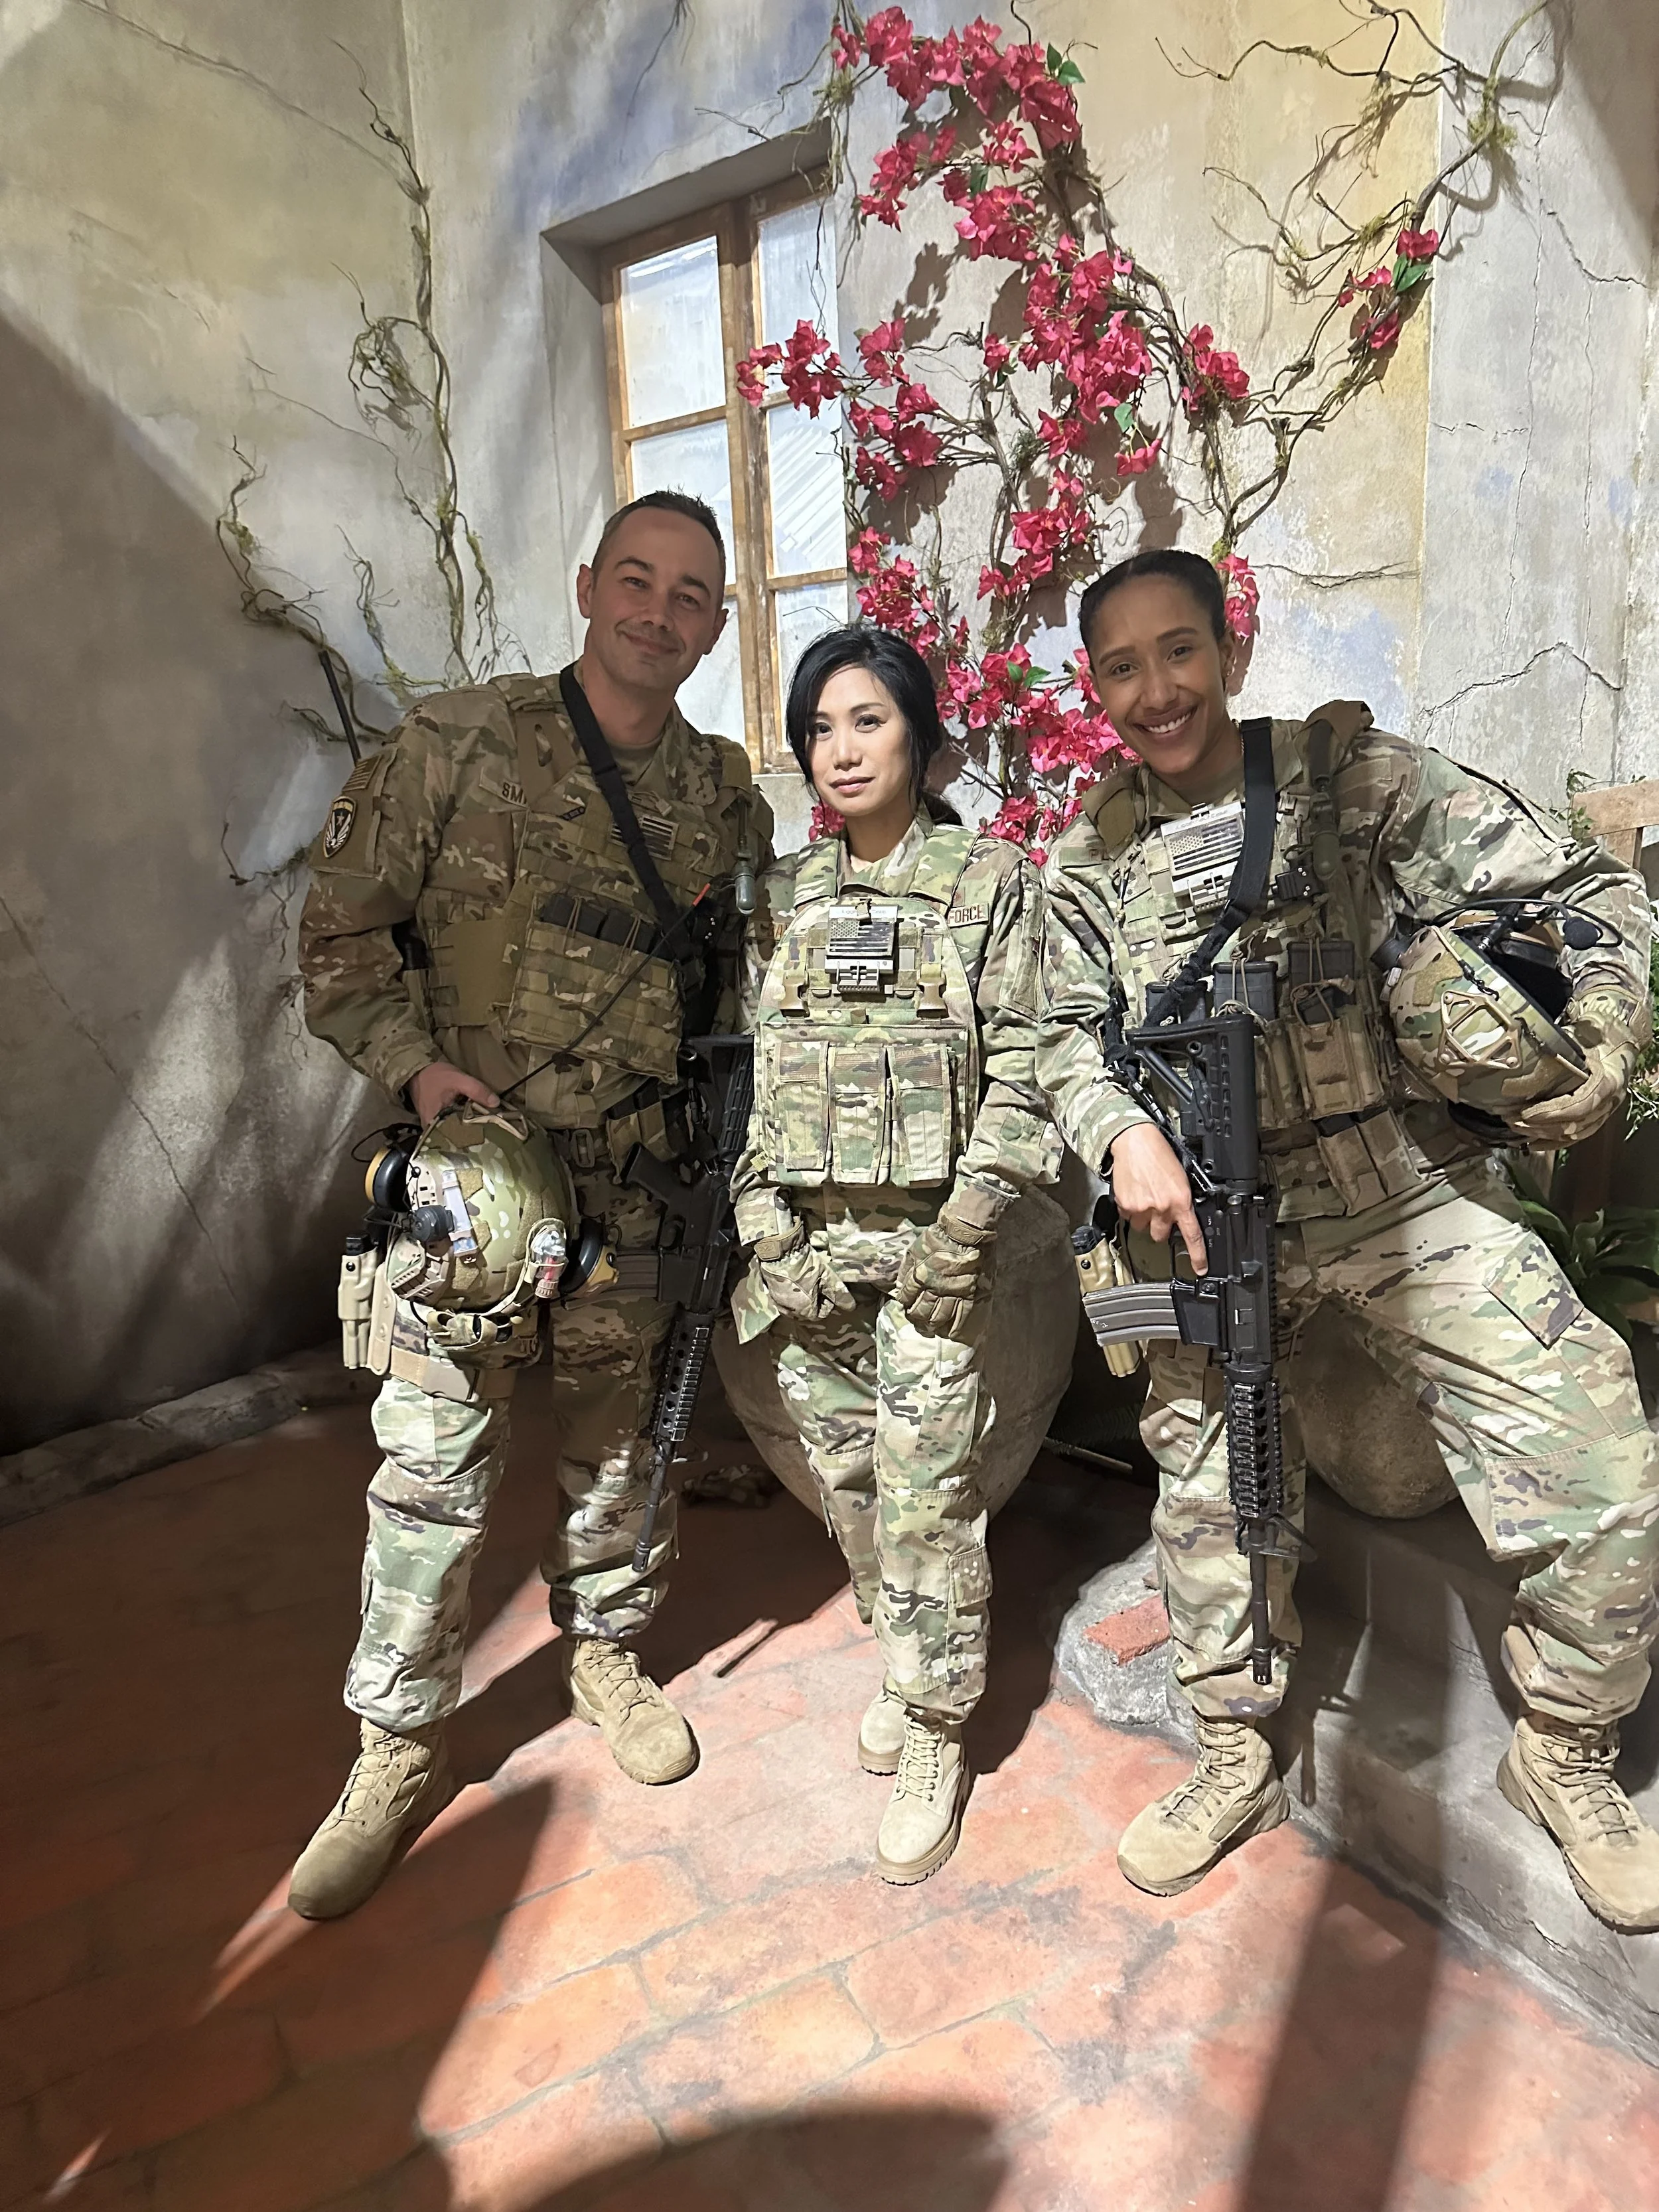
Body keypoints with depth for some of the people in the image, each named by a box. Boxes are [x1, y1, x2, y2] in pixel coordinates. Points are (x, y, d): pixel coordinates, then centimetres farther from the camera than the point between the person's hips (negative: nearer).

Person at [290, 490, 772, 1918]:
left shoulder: (728, 796, 5)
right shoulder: (459, 743, -4)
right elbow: (341, 927, -1)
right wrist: (413, 1060, -11)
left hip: (639, 1185, 3)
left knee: (620, 1436, 16)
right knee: (434, 1461, 5)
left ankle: (608, 1653, 39)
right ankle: (402, 1747, 23)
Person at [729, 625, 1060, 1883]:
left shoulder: (990, 879, -1)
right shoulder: (783, 894, 10)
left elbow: (1017, 1066, -6)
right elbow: (756, 1067, 11)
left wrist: (970, 1222, -14)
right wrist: (761, 1225, 3)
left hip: (932, 1229, -4)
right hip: (808, 1236, 5)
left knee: (927, 1487, -2)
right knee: (846, 1472, 13)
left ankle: (935, 1731, 15)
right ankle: (909, 1660, 35)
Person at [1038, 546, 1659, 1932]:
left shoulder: (1352, 774, -3)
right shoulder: (1091, 857, 6)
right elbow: (1070, 1038, 8)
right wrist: (1125, 1134, -12)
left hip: (1417, 1197, -2)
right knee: (1212, 1502, 12)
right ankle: (1236, 1765, 36)